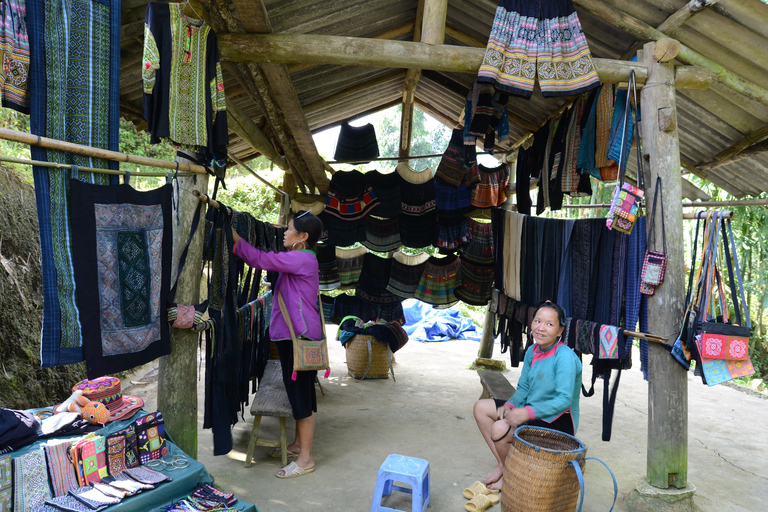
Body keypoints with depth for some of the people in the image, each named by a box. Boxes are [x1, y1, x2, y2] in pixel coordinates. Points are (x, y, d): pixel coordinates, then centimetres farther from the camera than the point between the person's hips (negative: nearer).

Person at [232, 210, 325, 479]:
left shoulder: (301, 259, -17)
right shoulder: (301, 259, 15)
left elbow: (259, 258, -20)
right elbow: (263, 260, 17)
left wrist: (232, 235, -13)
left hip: (299, 337, -10)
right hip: (294, 335, 10)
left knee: (301, 394, -3)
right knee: (298, 391, 20)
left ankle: (305, 459, 8)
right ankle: (299, 444, 35)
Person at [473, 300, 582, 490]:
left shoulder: (565, 357, -22)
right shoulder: (532, 351, 3)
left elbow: (564, 400, -28)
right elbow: (523, 388, 9)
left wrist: (528, 412, -37)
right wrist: (510, 405, -11)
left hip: (557, 421, -9)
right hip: (532, 412, 9)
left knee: (500, 429, -27)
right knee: (481, 407, 5)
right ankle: (502, 464, 6)